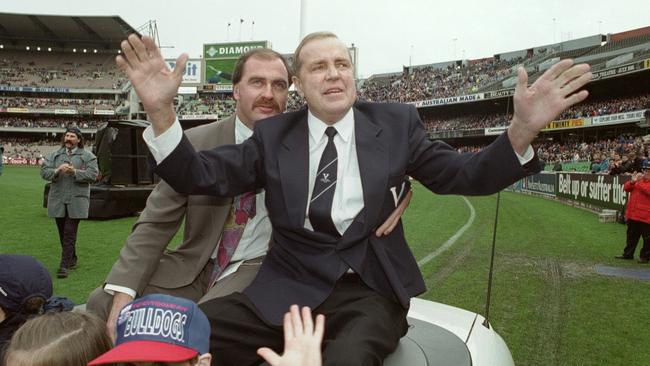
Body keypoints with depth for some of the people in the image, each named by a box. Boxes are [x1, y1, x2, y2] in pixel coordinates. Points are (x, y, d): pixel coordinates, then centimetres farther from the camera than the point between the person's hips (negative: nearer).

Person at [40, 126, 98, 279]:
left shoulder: (87, 156, 2)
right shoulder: (55, 155, 12)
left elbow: (93, 175, -8)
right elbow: (44, 171, 3)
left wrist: (75, 172, -21)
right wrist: (57, 171, -17)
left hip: (76, 200, -4)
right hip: (58, 199, 4)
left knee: (70, 234, -8)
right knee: (63, 233, 14)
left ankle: (64, 265, -6)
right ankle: (72, 259, 30)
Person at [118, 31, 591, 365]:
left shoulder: (395, 122, 6)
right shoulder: (273, 134, 7)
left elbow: (464, 175, 4)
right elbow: (203, 177, 1)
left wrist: (522, 129, -13)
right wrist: (162, 111, -14)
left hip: (370, 291, -1)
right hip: (288, 289, 2)